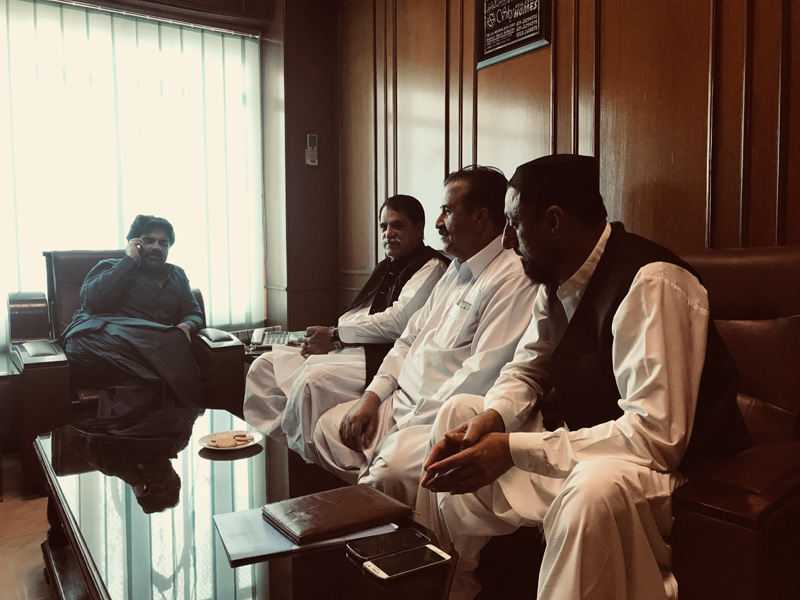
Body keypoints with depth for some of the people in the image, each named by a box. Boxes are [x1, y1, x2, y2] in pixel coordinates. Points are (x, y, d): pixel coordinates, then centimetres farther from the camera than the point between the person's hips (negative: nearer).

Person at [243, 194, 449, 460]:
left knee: (313, 379, -35)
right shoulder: (386, 267, 23)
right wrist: (324, 337, -1)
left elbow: (398, 322, -18)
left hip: (381, 358, -10)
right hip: (351, 349, 10)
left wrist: (334, 336, -12)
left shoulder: (431, 267, -5)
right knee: (266, 364, 3)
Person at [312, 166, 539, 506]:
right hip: (401, 402, 10)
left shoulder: (512, 279, -15)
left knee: (390, 470, -32)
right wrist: (371, 397, 5)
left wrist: (409, 425, -18)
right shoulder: (456, 270, 17)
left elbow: (482, 375, -22)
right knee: (328, 428, 5)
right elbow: (411, 337, 19)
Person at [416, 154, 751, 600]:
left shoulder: (651, 285, -25)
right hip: (578, 437, 9)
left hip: (669, 463, -8)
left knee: (595, 488, -41)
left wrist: (513, 449, -30)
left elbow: (657, 437, -30)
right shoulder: (558, 279, 1)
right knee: (459, 413, 8)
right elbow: (526, 370, 11)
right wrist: (490, 420, -12)